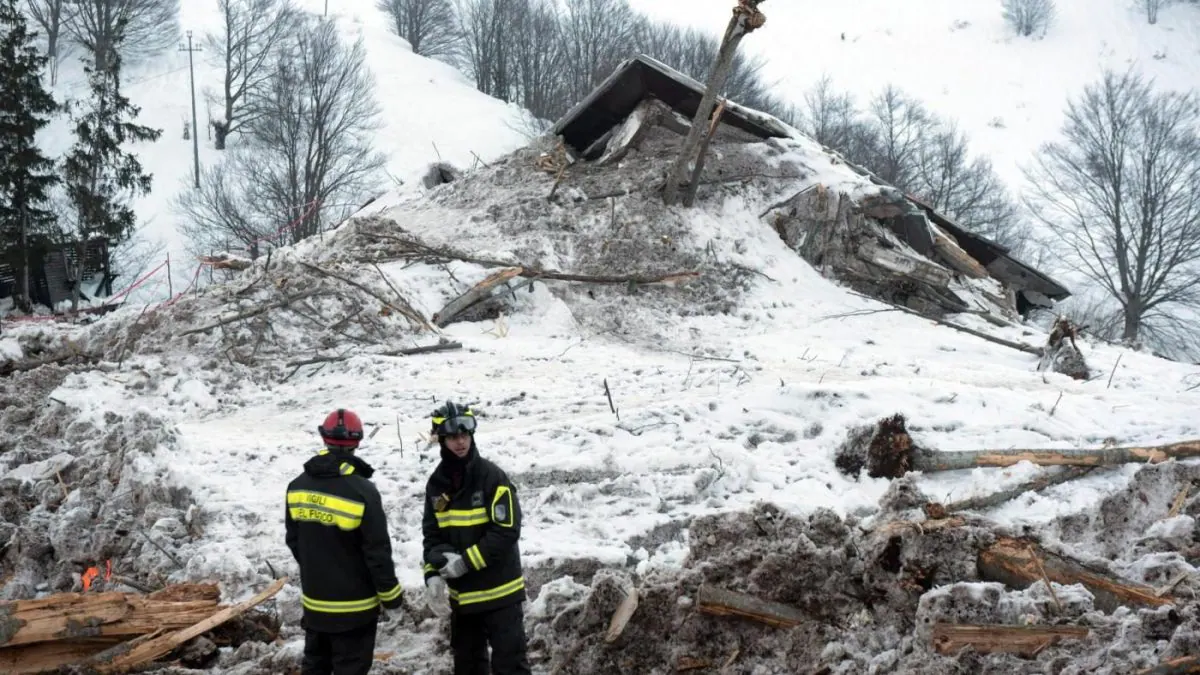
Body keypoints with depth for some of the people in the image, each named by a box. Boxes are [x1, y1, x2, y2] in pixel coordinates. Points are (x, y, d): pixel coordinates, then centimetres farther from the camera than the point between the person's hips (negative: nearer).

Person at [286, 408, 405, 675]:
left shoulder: (298, 487, -2)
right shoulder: (362, 491, -21)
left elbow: (294, 540, 9)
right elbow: (377, 551, -17)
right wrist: (390, 592, -4)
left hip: (314, 600, 6)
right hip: (354, 605, -5)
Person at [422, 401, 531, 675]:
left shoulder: (492, 477, -13)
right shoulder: (436, 484, 4)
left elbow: (507, 531, -17)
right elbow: (432, 534, 7)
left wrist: (465, 562, -20)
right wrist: (433, 574, -10)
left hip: (498, 590, -5)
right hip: (461, 593, 6)